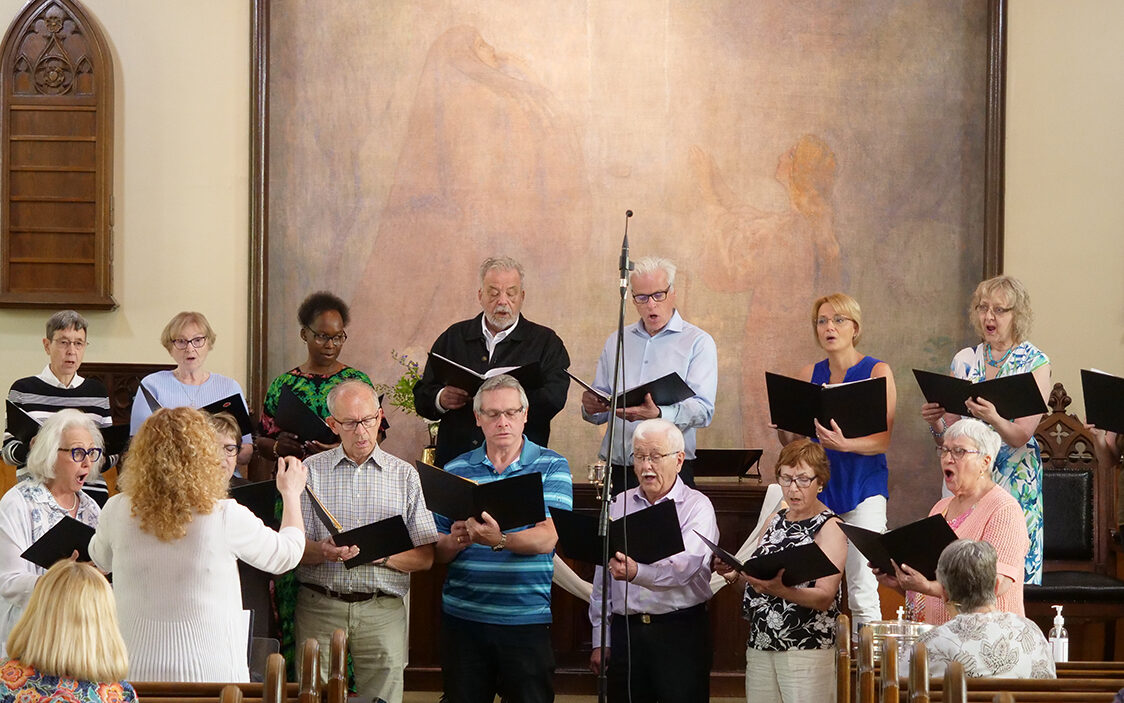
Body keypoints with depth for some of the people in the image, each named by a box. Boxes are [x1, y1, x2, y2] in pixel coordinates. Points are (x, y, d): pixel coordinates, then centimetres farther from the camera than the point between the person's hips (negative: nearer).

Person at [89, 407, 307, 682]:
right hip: (211, 669, -2)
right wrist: (291, 494, 21)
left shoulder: (117, 512, -7)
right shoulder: (227, 517, -14)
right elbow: (286, 555, 4)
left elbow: (100, 561, 16)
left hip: (136, 669, 3)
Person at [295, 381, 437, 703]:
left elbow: (425, 557, 4)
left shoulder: (405, 476, 8)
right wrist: (323, 551, -19)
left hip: (383, 612, 0)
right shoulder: (311, 471, 8)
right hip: (320, 607, 0)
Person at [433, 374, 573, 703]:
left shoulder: (552, 466, 1)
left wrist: (499, 540, -31)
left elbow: (547, 538, -13)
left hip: (527, 619, -2)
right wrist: (454, 542, -17)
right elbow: (436, 552, 6)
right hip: (462, 617, 2)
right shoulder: (455, 471, 8)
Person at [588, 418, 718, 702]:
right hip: (625, 628, 4)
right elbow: (602, 575, 15)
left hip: (681, 630, -4)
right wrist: (600, 638, 11)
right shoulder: (619, 505, 12)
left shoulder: (697, 506, -3)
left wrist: (636, 572, -39)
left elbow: (684, 565, -21)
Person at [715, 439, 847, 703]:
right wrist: (735, 575, -2)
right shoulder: (774, 521, 13)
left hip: (807, 649, -6)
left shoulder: (830, 527, -5)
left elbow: (825, 597, -15)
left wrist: (780, 590, -31)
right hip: (760, 645, 6)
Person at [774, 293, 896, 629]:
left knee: (862, 591, -9)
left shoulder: (878, 372, 1)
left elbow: (884, 438, -8)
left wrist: (845, 444, -26)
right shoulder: (808, 375, 11)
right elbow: (792, 443, 12)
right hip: (817, 485, 3)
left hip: (862, 486, -3)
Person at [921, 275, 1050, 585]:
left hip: (1015, 479, -3)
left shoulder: (1034, 362, -2)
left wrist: (994, 419, -32)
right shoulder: (964, 359, 9)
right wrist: (935, 422, -11)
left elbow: (1021, 436, -12)